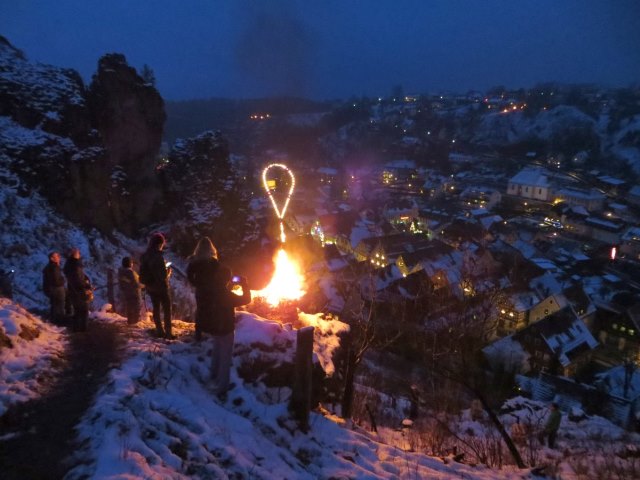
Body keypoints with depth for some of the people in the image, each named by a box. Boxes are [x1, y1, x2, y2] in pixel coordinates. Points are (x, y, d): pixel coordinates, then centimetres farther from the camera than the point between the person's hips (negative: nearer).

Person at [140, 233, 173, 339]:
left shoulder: (144, 256, 0)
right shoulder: (158, 256, -24)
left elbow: (143, 273, 12)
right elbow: (163, 275, -25)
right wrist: (168, 272, -3)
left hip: (150, 287, 7)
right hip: (160, 287, -7)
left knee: (156, 308, 17)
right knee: (167, 310, 4)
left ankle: (159, 331, 24)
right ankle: (168, 333, 2)